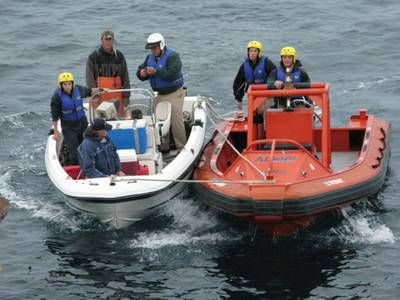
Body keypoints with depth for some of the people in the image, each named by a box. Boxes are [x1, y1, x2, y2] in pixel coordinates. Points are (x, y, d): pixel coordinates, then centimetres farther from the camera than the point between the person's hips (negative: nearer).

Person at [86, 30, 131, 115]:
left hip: (117, 96, 2)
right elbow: (90, 79, -2)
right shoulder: (93, 57, 2)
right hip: (100, 96, -2)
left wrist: (126, 95, 5)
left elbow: (125, 77, 11)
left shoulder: (119, 56, 10)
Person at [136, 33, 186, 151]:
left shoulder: (172, 57, -14)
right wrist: (141, 73, -13)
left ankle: (181, 148, -2)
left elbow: (172, 75, -26)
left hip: (174, 94, -7)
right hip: (160, 95, 7)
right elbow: (140, 71, 10)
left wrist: (156, 72, -28)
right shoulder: (150, 58, 10)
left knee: (176, 121, -9)